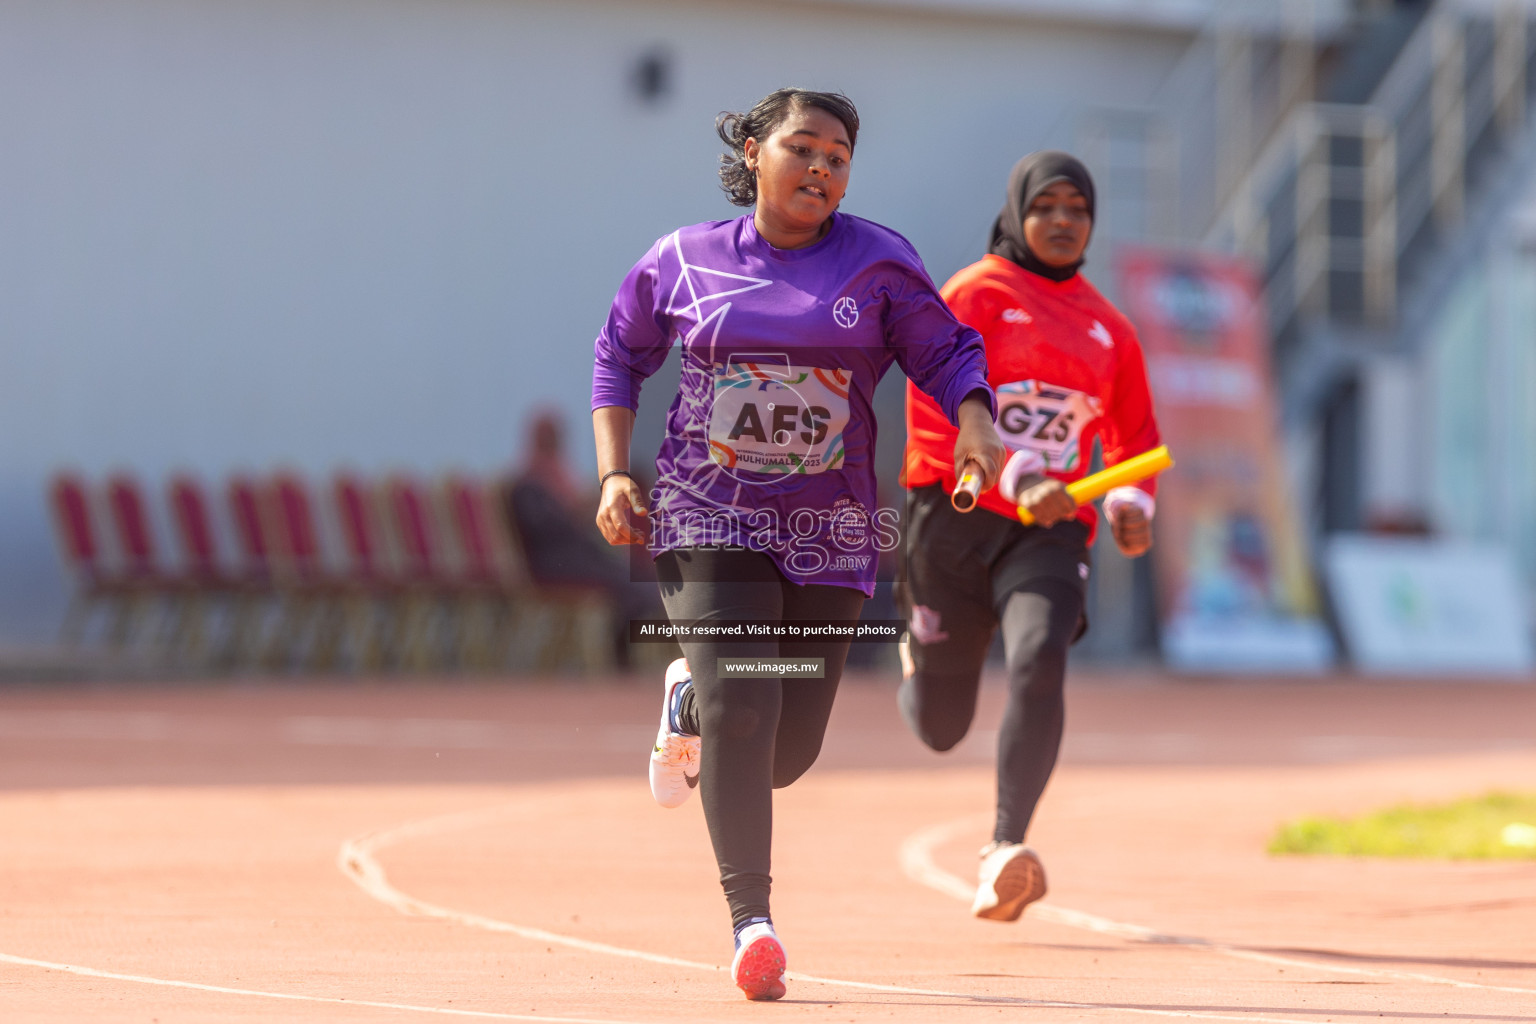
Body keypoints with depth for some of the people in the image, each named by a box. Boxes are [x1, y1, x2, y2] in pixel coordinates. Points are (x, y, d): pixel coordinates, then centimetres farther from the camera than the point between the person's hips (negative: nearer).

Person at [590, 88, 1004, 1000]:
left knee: (790, 747, 1)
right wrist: (614, 474, 6)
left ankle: (694, 706, 37)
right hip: (710, 519, -2)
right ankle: (751, 919, -15)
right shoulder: (684, 261, 3)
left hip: (830, 534, 2)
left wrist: (975, 427, -18)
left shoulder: (879, 262, 2)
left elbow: (948, 354, 3)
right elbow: (622, 352, 17)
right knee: (743, 706, -20)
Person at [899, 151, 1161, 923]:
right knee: (939, 728, 5)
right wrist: (1015, 478, -24)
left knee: (1039, 664, -27)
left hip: (1050, 531, 2)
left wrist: (1132, 502, 3)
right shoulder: (971, 296, 0)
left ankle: (1004, 853, -32)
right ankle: (918, 662, 45)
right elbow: (935, 410, -11)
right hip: (955, 514, -2)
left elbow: (1134, 433, 25)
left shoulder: (1110, 329, 15)